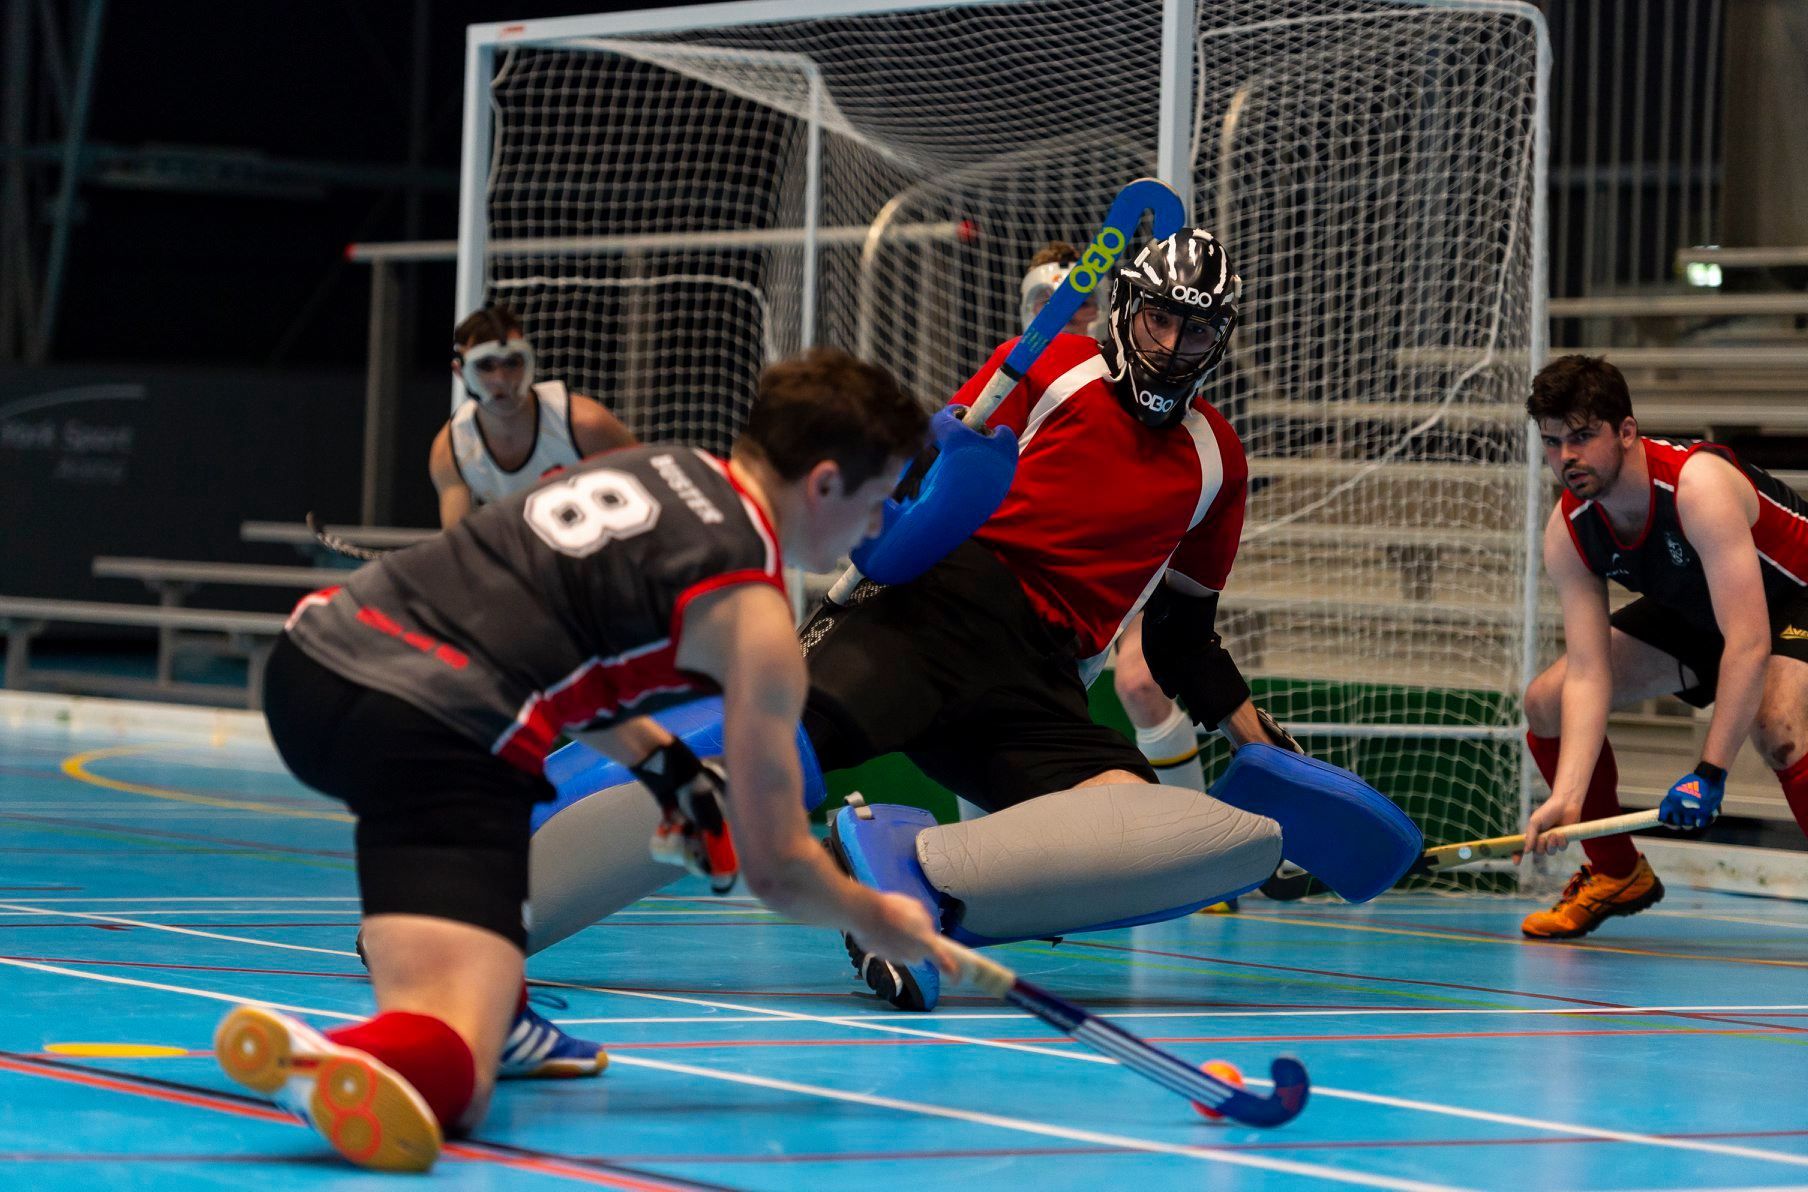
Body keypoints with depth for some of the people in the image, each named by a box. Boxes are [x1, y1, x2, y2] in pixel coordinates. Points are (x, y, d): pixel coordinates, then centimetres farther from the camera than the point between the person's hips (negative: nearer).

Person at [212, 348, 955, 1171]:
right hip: (429, 740, -9)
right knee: (446, 1082, -20)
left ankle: (492, 1009, 37)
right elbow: (776, 870, 4)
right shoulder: (754, 618, 2)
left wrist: (664, 764, 33)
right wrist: (875, 919, 24)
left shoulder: (663, 464, 22)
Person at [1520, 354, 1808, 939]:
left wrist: (1709, 774, -45)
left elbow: (1750, 643, -43)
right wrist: (1566, 798, -33)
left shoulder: (1698, 485, -39)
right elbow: (1588, 674, -20)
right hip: (1694, 613, 7)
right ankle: (1618, 874, 18)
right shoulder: (1568, 532, -18)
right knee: (1546, 702, -1)